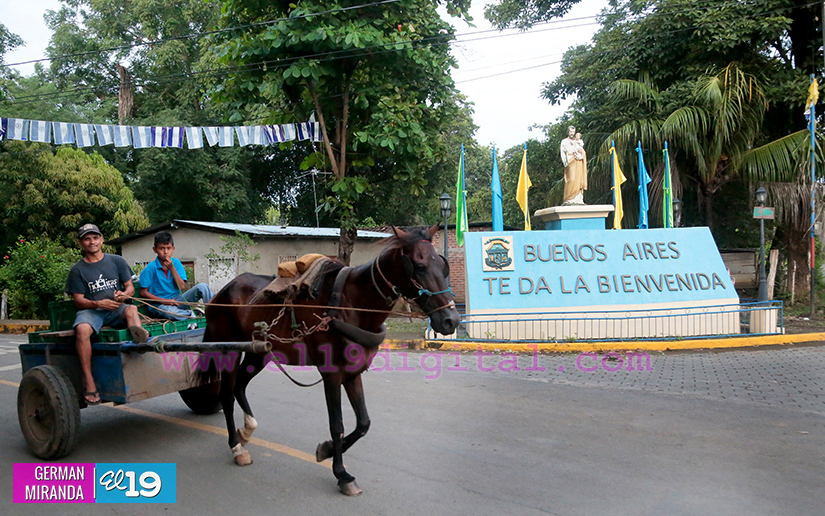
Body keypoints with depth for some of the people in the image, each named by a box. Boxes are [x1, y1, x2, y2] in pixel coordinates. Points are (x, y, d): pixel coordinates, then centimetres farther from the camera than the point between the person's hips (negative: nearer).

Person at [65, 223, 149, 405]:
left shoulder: (116, 261, 13)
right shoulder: (77, 269, 8)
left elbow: (130, 287, 12)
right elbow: (78, 300, 3)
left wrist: (124, 294, -13)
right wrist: (98, 304, -18)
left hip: (115, 309, 2)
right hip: (90, 311, -1)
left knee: (131, 309, -33)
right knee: (82, 329, -35)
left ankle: (138, 332, -69)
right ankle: (89, 382, -35)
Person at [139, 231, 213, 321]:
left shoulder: (176, 263, 4)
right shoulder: (151, 268, -8)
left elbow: (182, 287, -4)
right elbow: (143, 293, -8)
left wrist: (172, 268, -12)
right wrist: (164, 301, -16)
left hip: (177, 300, 5)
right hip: (159, 304, -4)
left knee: (203, 286, -13)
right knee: (170, 311, -42)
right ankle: (191, 314, -16)